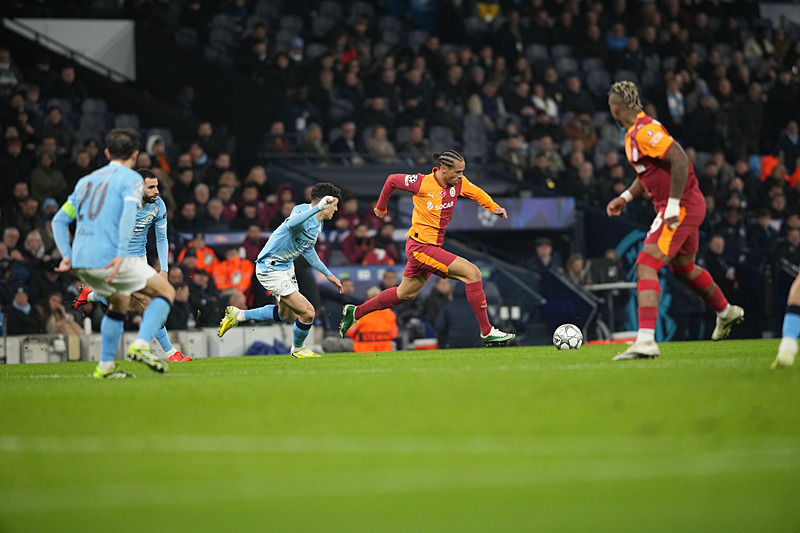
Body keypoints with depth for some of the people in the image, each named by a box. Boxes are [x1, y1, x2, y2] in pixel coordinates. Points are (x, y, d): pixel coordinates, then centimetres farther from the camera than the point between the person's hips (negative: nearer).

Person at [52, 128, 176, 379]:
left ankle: (105, 365, 22)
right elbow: (129, 213, -17)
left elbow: (59, 220, 20)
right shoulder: (131, 179, 2)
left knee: (120, 301, 29)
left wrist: (67, 255, 13)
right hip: (108, 258, -7)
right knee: (165, 291, 6)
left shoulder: (86, 180, 23)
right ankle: (141, 345, -13)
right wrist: (121, 254, -24)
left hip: (81, 263, 7)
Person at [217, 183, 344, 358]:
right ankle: (298, 349, 16)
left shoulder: (317, 224, 6)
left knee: (286, 314, 26)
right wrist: (319, 207, -60)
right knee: (307, 313, -13)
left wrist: (328, 274, 24)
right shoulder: (303, 215, -26)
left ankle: (238, 315, 39)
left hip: (286, 267, 11)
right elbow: (292, 224, -53)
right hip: (270, 270, -11)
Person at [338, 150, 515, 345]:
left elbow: (477, 193, 17)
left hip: (432, 248, 8)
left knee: (405, 294, 23)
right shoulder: (422, 183, -18)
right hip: (420, 247, -8)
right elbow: (392, 180, -1)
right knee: (473, 273, -16)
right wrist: (381, 207, 12)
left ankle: (355, 312, 38)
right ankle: (487, 332, -12)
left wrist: (494, 207, 0)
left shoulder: (458, 183, -2)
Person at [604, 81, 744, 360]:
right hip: (689, 206, 10)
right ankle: (726, 312, 52)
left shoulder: (645, 131, -19)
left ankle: (645, 341, -26)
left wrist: (673, 206, -25)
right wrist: (625, 197, 16)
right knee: (683, 268, 29)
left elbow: (680, 162, -26)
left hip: (681, 208, -10)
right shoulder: (634, 133, 12)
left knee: (646, 266, -18)